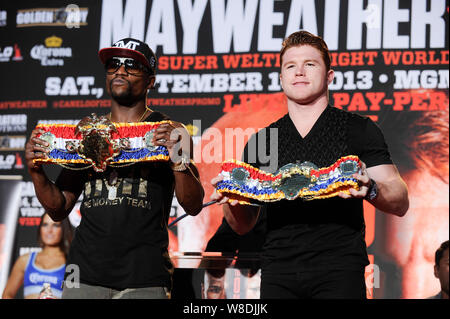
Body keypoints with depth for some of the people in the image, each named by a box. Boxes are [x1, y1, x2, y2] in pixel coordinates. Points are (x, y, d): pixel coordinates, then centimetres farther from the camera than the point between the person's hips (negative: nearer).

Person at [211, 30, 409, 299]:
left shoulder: (359, 130, 7)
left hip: (339, 269, -3)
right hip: (278, 271, 3)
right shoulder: (261, 140, 16)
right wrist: (231, 199, -6)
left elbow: (400, 203, 0)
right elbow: (243, 225, 16)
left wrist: (370, 189, -21)